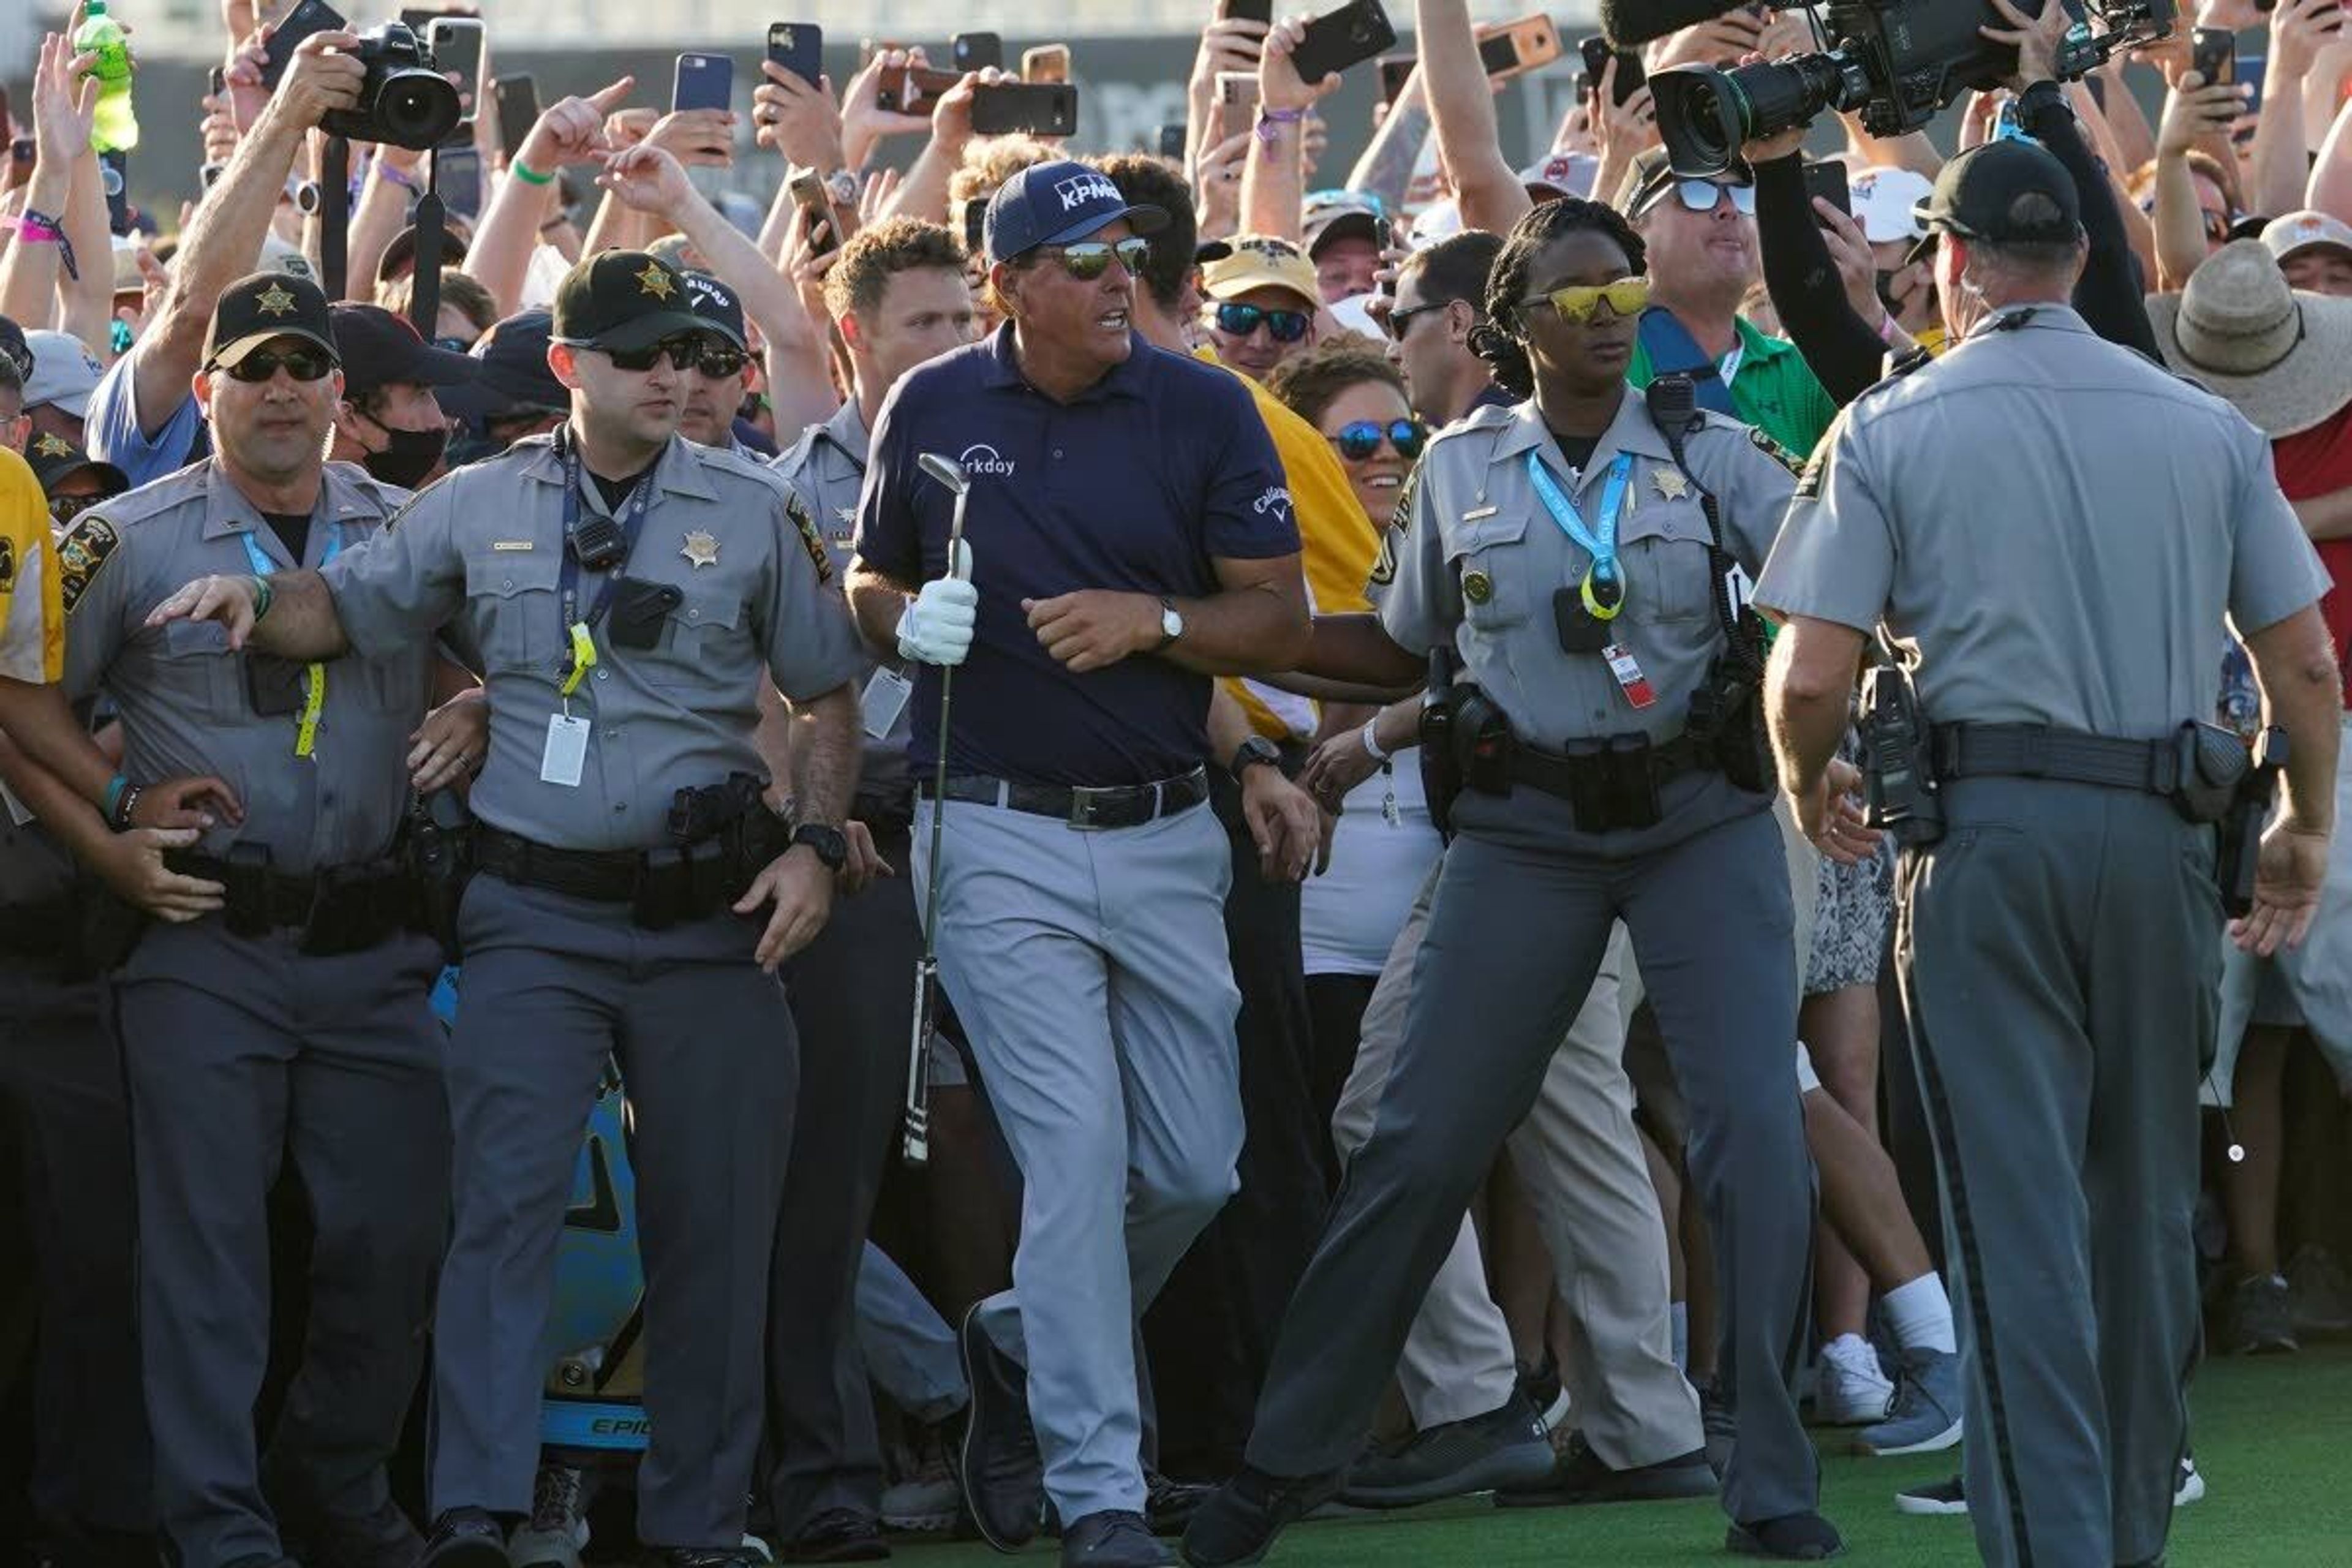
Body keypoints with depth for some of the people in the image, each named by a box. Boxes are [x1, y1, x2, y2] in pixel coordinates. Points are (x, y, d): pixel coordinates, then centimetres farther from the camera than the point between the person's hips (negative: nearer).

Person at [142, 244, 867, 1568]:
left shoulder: (750, 513, 5)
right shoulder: (483, 508, 6)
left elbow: (830, 695, 10)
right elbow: (348, 611, 12)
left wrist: (817, 843, -3)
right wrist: (252, 604, -9)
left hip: (708, 913, 1)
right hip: (537, 913, -1)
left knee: (713, 1223, 4)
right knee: (507, 1203, -11)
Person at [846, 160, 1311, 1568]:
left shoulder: (1203, 410, -1)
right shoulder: (932, 409, 2)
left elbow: (1283, 619, 0)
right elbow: (867, 583, 14)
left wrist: (1154, 620, -17)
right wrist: (909, 621, -9)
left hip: (1166, 839, 2)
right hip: (1002, 840, -2)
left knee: (1196, 1167, 5)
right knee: (1078, 1158, -9)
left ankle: (1028, 1346, 32)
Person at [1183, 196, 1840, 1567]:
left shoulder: (1710, 456, 1)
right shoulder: (1464, 470, 6)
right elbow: (1403, 651, 15)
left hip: (1702, 820, -1)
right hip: (1529, 834, 1)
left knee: (1757, 1133, -9)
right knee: (1424, 1141, 0)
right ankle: (1290, 1456, 12)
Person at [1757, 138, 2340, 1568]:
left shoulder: (1893, 430, -1)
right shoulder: (2205, 428, 7)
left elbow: (1810, 680, -6)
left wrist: (1810, 789, 15)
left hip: (1987, 822, -3)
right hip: (2162, 833, 3)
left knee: (2018, 1208, -4)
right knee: (2148, 1201, 15)